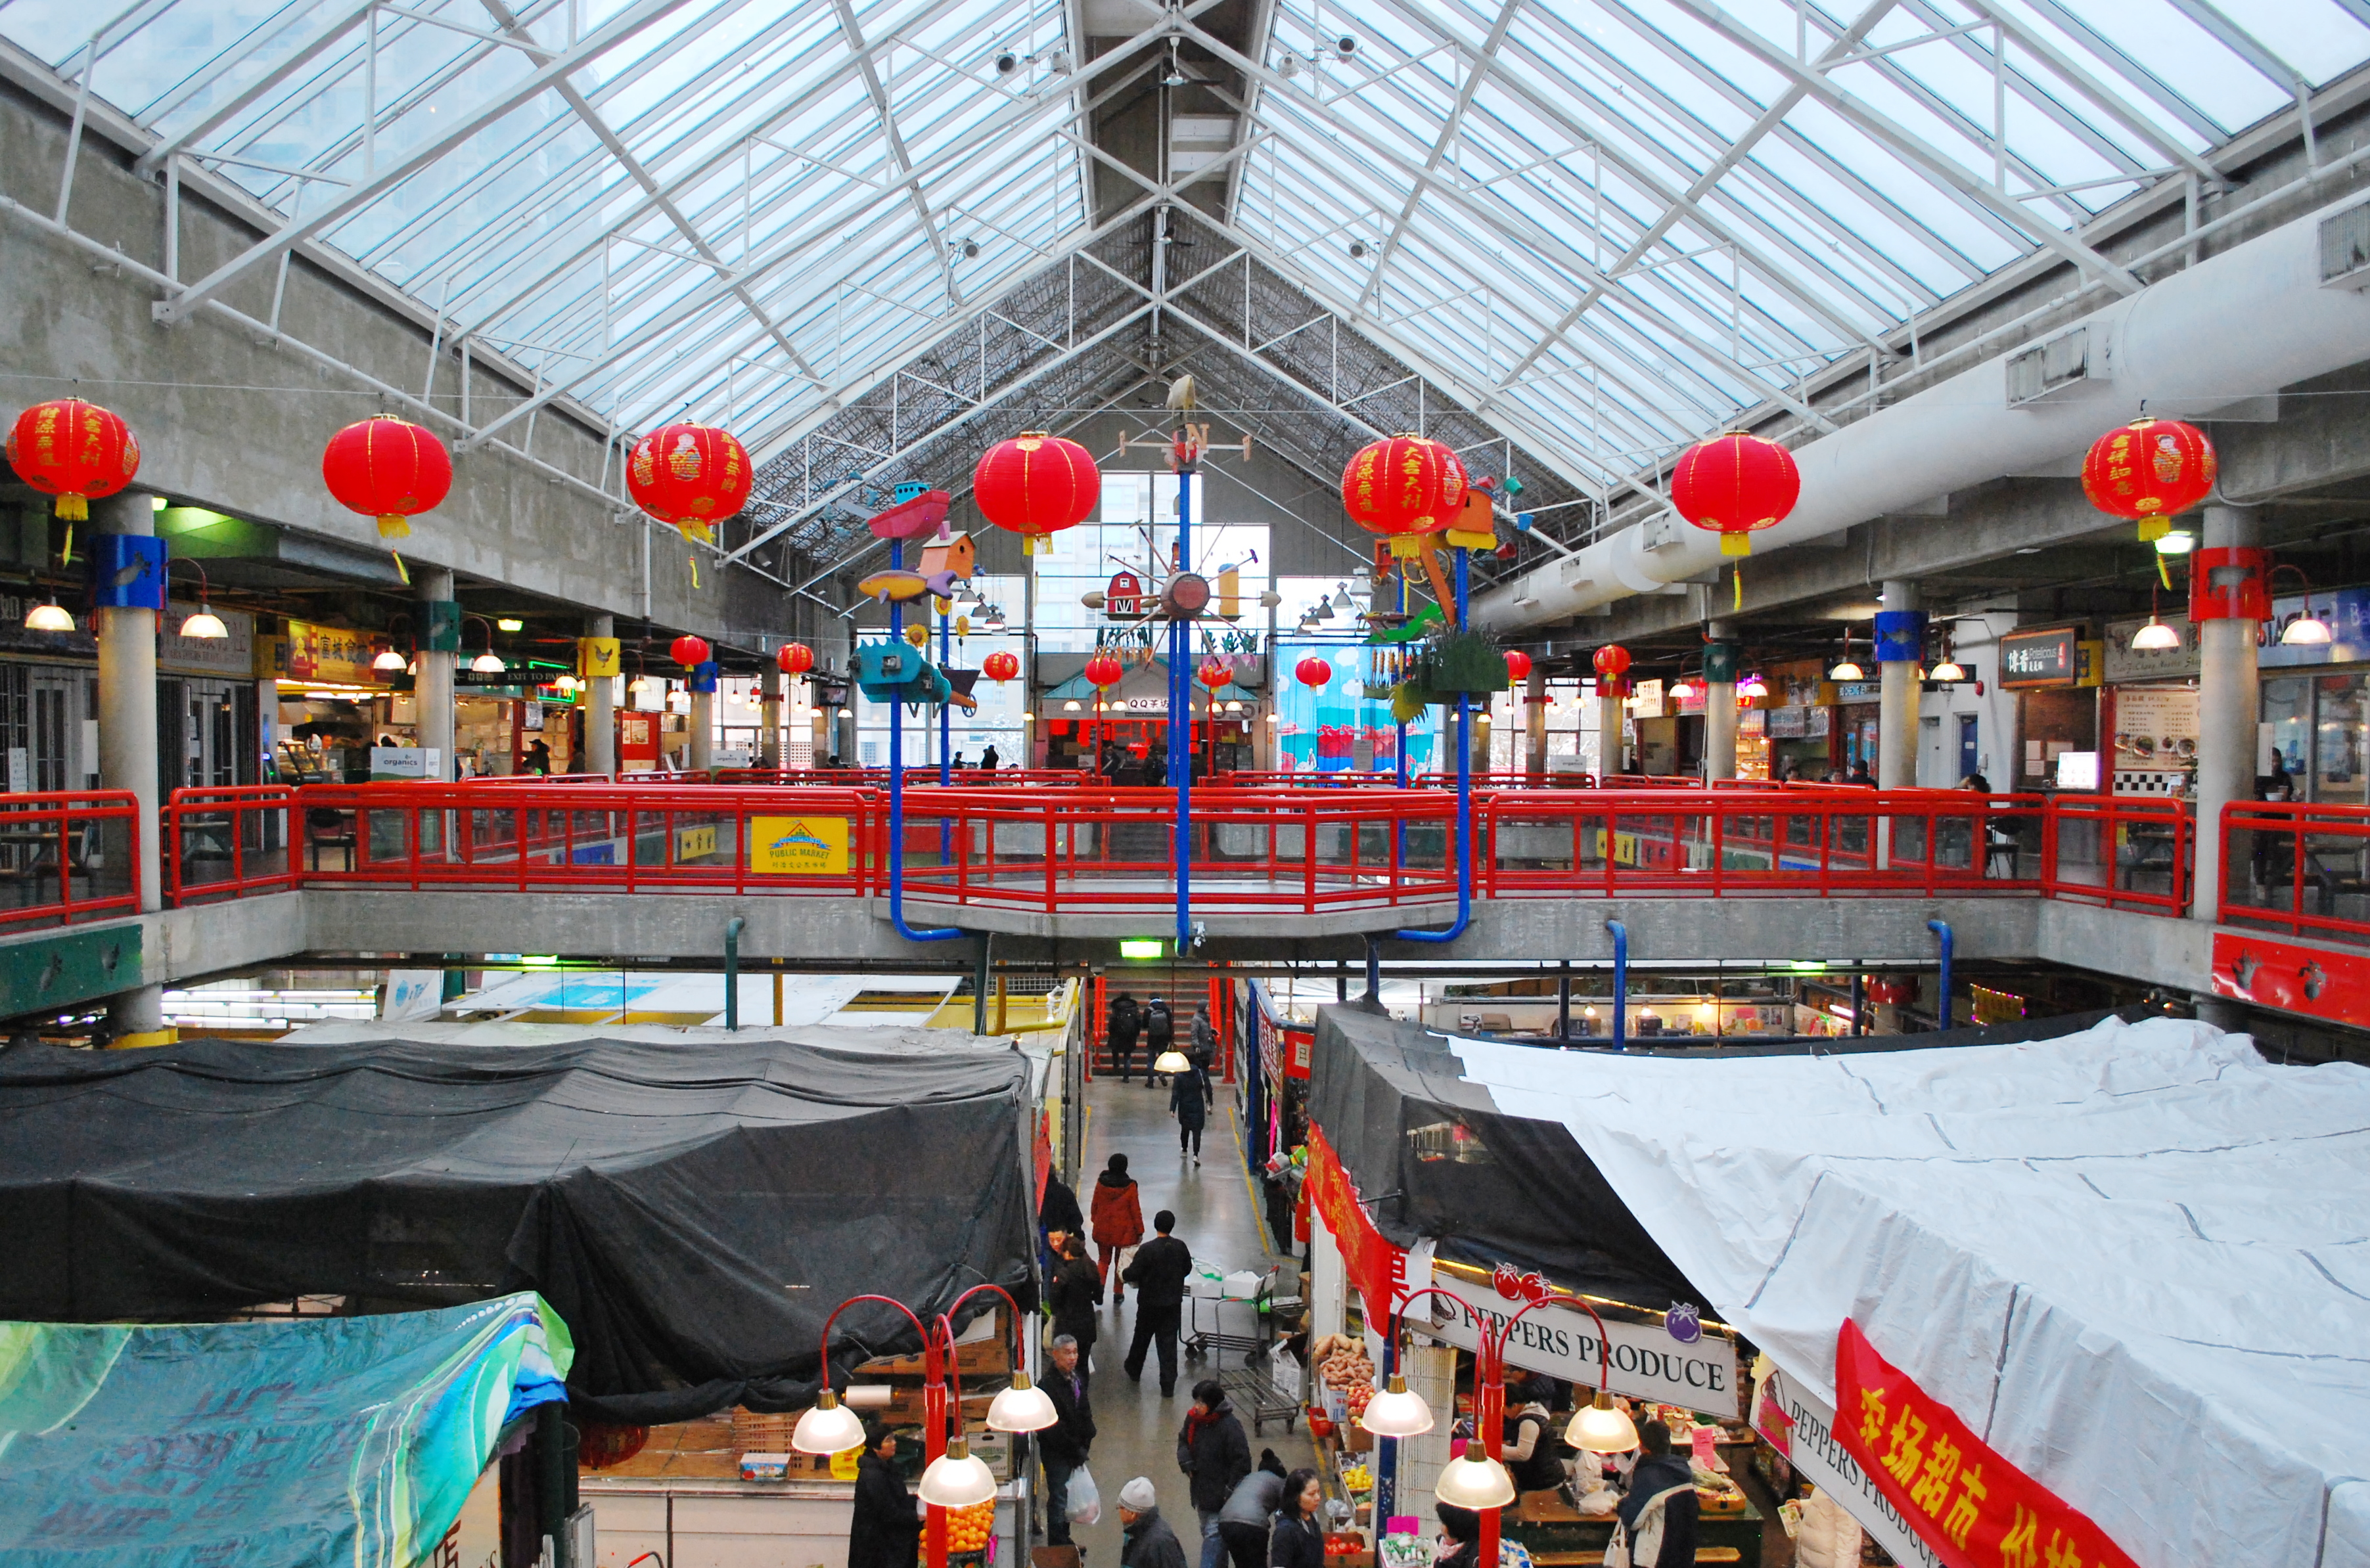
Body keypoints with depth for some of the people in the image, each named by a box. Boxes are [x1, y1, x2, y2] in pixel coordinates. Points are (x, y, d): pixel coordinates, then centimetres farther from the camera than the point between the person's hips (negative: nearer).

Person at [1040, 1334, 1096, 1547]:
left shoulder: (1078, 1377, 4)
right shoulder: (1049, 1384, -23)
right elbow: (1053, 1426, -22)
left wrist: (1086, 1439, 3)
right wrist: (1075, 1449, -16)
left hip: (1074, 1448, 8)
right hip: (1055, 1451, -8)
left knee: (1068, 1496, 18)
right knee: (1058, 1498, -2)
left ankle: (1064, 1541, 31)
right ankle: (1057, 1547, 7)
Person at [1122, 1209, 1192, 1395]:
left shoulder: (1147, 1249, -22)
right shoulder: (1180, 1247, -7)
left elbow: (1133, 1273, -18)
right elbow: (1187, 1269, 7)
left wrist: (1123, 1275, 4)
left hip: (1150, 1303, -3)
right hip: (1174, 1302, 3)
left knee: (1142, 1337, 19)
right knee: (1169, 1342, 8)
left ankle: (1134, 1372, 39)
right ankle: (1168, 1385, 8)